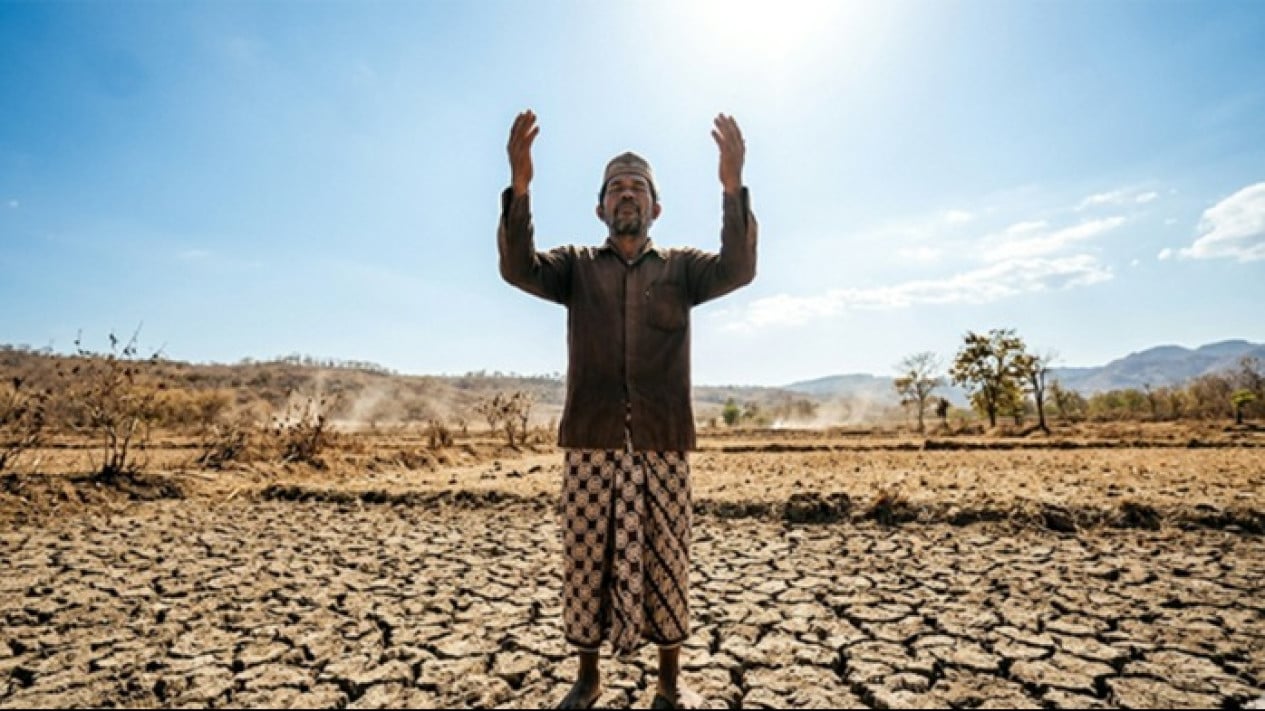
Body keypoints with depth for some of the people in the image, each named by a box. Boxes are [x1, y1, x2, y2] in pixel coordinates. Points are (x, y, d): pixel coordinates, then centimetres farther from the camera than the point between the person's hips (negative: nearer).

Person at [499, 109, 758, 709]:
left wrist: (732, 186, -22)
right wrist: (520, 185, -22)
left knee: (664, 560, 9)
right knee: (586, 559, 9)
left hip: (663, 444, 0)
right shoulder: (576, 265, 11)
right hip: (590, 442, 1)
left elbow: (738, 269, -8)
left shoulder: (681, 266, 10)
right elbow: (517, 267, -7)